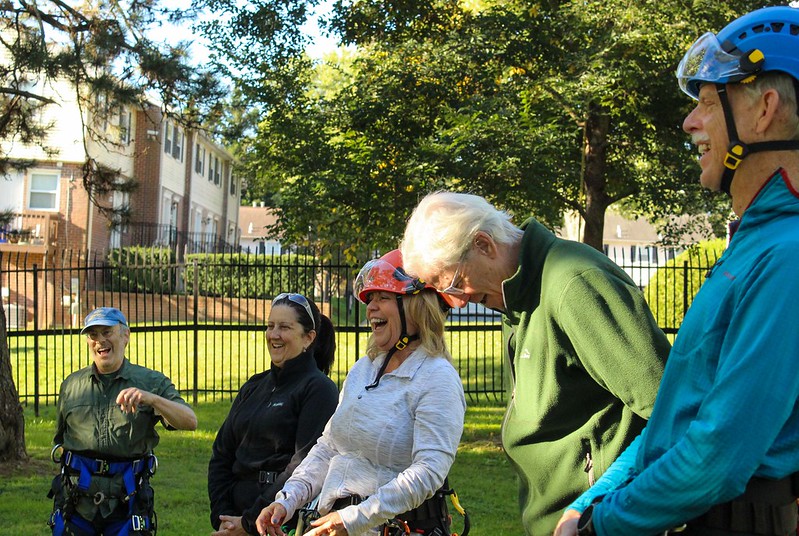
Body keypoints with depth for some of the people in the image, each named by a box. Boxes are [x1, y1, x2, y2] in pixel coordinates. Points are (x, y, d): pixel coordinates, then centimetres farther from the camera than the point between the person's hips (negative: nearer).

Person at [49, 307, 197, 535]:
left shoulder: (152, 382, 1)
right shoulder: (71, 385, 10)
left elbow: (190, 422, -14)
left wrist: (150, 398, -29)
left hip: (127, 500, -2)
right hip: (76, 498, 2)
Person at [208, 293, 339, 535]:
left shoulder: (319, 389, -9)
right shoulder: (254, 387, 12)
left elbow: (306, 465, -17)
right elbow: (221, 456, 10)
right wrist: (222, 516, -2)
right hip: (238, 511, 6)